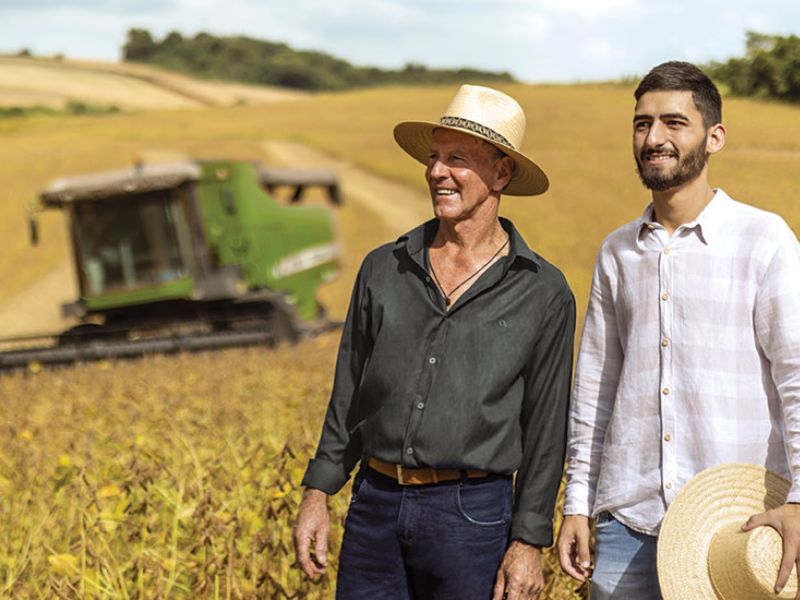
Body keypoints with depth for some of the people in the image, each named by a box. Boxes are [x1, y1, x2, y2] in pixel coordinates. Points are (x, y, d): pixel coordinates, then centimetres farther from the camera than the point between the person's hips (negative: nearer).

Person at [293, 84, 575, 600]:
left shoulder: (544, 293, -2)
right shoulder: (383, 269, 7)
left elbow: (546, 427, -2)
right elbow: (348, 394, 12)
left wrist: (529, 541, -6)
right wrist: (318, 493, 6)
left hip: (473, 515, -3)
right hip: (375, 505, 3)